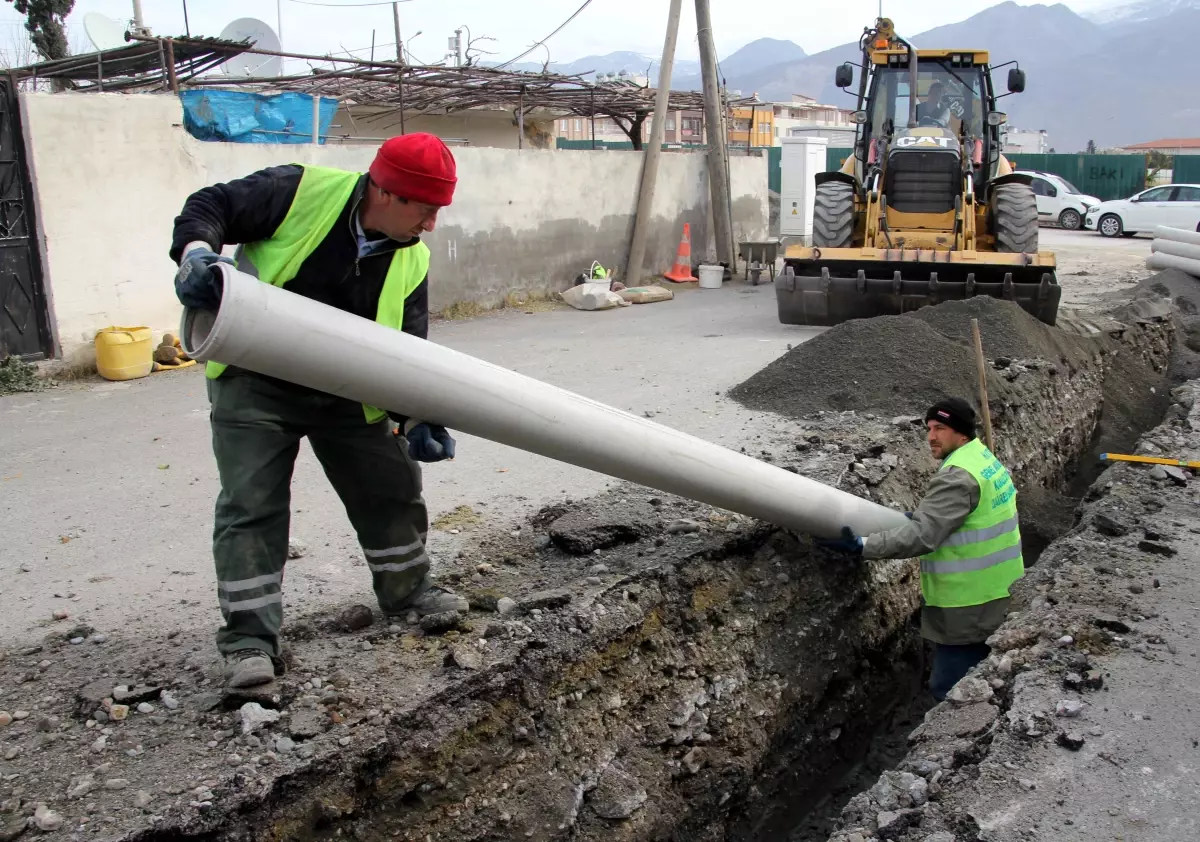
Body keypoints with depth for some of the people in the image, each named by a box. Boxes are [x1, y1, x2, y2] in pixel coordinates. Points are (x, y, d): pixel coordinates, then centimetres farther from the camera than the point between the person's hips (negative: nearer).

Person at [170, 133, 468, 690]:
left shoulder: (411, 260, -4)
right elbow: (208, 206, -11)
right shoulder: (301, 191, -18)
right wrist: (197, 252, -32)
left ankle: (406, 591, 32)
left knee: (392, 486, 10)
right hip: (255, 383, -5)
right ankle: (249, 638, 3)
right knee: (251, 505, -7)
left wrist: (416, 417, -16)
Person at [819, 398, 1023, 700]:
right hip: (994, 599, 10)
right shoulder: (985, 461, 11)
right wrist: (920, 515, 8)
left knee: (951, 691, -3)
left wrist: (862, 546, -33)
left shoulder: (958, 477, -21)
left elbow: (922, 535, -29)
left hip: (969, 608, -10)